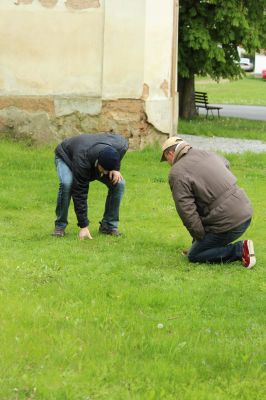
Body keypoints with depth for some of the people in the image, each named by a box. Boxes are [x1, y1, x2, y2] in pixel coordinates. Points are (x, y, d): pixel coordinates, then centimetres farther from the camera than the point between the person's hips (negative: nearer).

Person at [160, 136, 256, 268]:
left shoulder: (177, 173, -10)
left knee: (194, 256, 7)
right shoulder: (206, 153, 13)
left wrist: (201, 238, -5)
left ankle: (240, 250, -5)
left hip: (228, 224, -9)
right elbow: (225, 163, 39)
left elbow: (187, 211, -14)